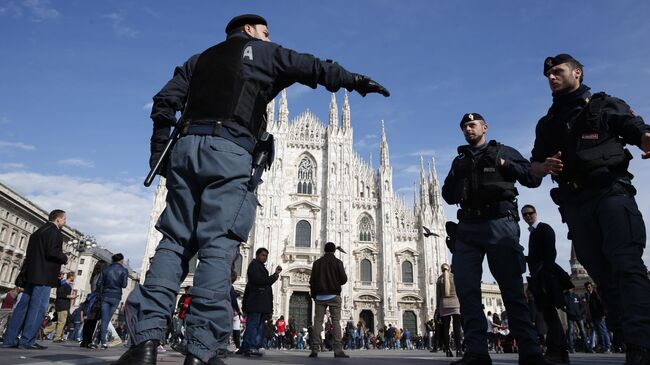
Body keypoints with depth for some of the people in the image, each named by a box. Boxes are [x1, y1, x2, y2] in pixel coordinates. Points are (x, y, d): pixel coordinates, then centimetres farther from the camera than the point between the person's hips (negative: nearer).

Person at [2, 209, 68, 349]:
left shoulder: (38, 231, 20)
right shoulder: (54, 232, -9)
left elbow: (30, 252, 20)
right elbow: (52, 252, -20)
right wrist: (64, 258, -4)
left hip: (31, 274, 9)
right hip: (44, 276, -9)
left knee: (23, 306, 10)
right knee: (38, 308, -5)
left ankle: (10, 339, 12)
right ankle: (27, 341, -3)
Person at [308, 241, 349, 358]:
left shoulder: (317, 262, 7)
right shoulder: (337, 262, -1)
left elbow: (312, 281, 7)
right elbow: (343, 279, -4)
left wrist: (314, 295, 16)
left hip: (320, 296, 2)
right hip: (334, 296, -2)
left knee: (318, 321, 3)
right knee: (336, 321, -3)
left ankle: (315, 349, -2)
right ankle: (338, 350, -11)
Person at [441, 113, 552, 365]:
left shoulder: (503, 151, 13)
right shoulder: (460, 160, 23)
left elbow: (533, 178, 4)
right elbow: (449, 197, 20)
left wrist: (503, 164, -7)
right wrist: (454, 176, 2)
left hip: (498, 224, -4)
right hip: (468, 227, 4)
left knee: (512, 288, -6)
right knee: (466, 289, -5)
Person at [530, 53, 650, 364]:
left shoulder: (605, 104, 11)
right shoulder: (546, 124, 22)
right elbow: (533, 167, 19)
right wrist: (546, 166, -5)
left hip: (611, 192, -4)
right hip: (576, 203, 4)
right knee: (601, 272, 2)